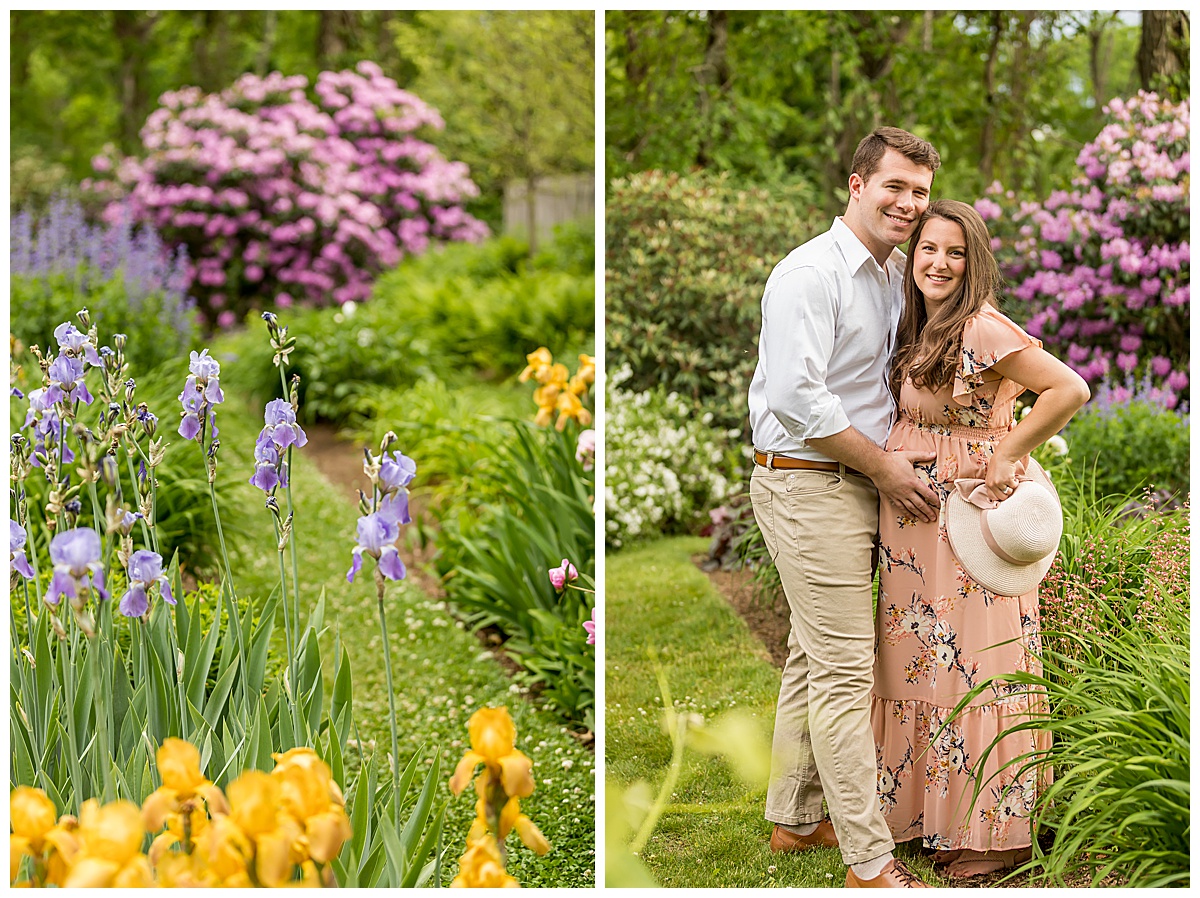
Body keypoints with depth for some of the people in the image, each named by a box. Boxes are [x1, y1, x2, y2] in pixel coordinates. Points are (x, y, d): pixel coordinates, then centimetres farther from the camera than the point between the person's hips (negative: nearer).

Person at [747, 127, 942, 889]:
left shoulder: (898, 277, 14)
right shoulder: (811, 273, -15)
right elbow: (797, 395, -23)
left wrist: (899, 456, 10)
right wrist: (883, 464, -15)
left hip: (861, 486, 9)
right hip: (807, 485, -9)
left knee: (815, 657, 17)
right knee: (845, 669, -8)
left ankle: (795, 820, 29)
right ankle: (871, 862, -3)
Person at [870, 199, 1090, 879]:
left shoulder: (982, 329, -17)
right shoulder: (921, 330, 10)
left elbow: (1070, 390, -23)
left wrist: (1008, 457, -17)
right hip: (916, 521, 9)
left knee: (976, 664, -1)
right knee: (928, 663, 14)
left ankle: (998, 831, 10)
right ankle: (935, 814, 26)